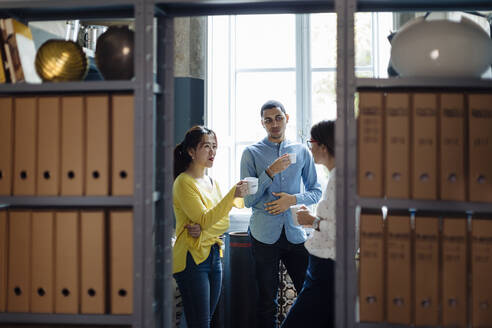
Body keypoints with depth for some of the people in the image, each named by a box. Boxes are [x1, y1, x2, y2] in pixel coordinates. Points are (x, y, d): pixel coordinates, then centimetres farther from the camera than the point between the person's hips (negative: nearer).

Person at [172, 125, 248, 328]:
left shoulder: (212, 182, 14)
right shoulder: (184, 182, -10)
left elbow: (224, 222, 8)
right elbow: (204, 219, -19)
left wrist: (203, 231, -12)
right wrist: (232, 195, -26)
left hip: (213, 256, 8)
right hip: (191, 258, -8)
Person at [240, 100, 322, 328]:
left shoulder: (302, 151, 8)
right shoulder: (251, 153, 1)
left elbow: (316, 192, 11)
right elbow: (248, 200, -4)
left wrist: (293, 199, -8)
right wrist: (270, 172, -16)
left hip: (295, 232, 2)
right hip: (265, 234, -2)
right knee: (267, 302, 7)